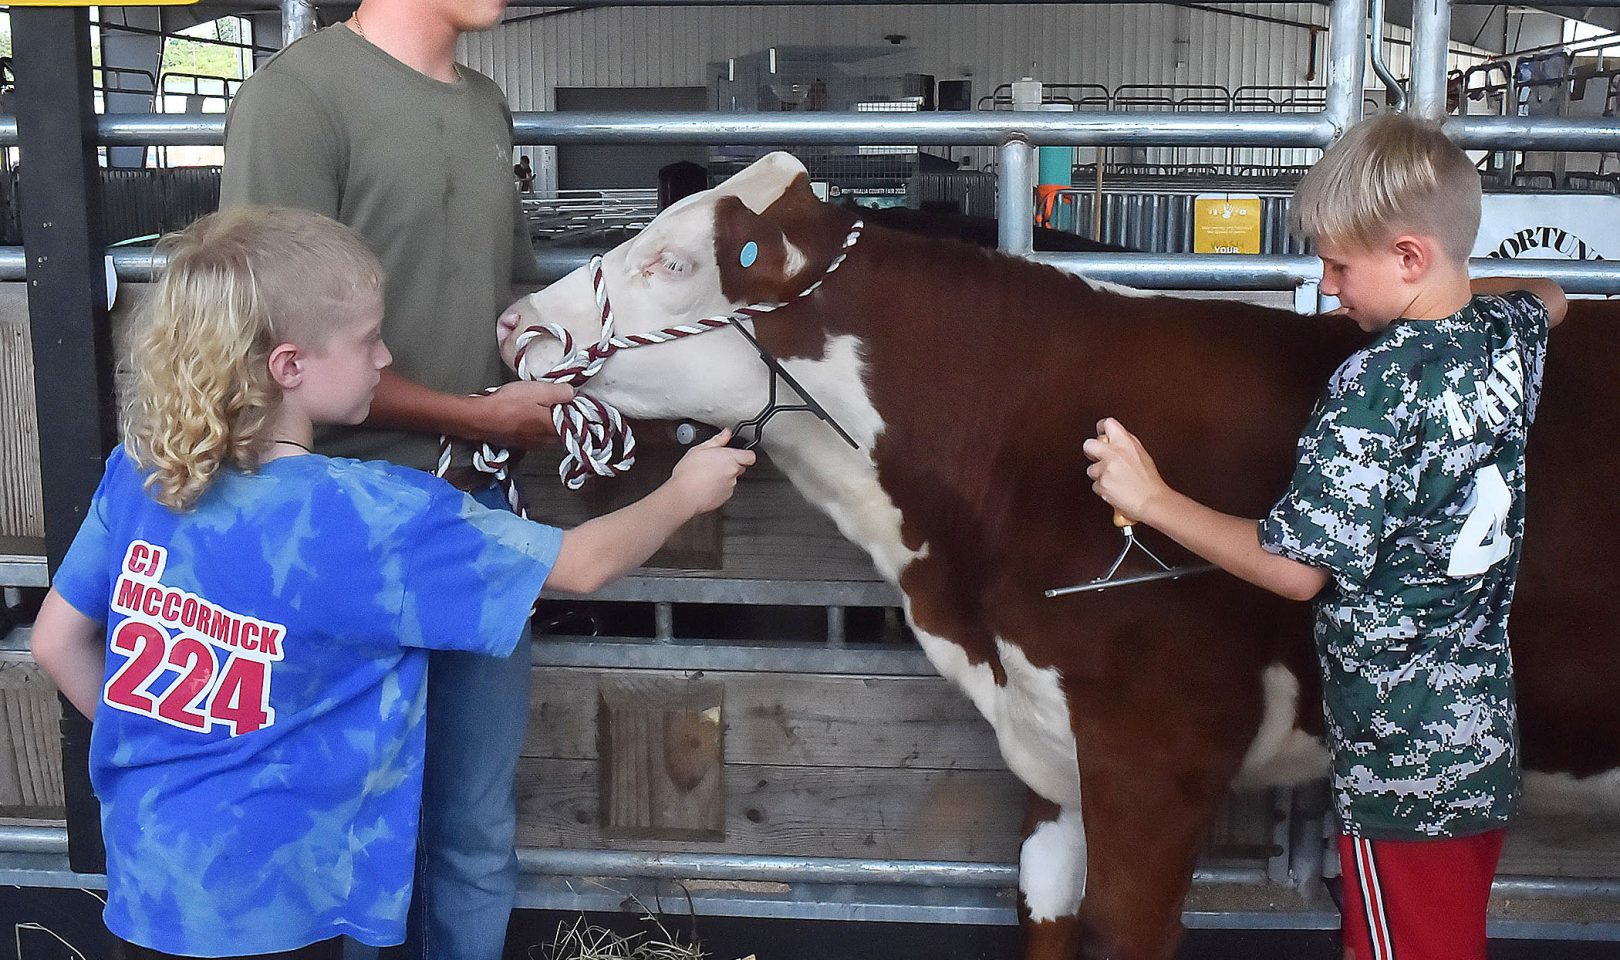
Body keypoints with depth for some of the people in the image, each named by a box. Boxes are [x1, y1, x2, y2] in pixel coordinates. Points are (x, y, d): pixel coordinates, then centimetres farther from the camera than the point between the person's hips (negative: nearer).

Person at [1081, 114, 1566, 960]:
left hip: (1399, 761, -8)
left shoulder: (1376, 386, -22)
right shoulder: (1511, 334, 2)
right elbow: (1547, 296, 29)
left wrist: (1152, 498, -13)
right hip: (1486, 728, 8)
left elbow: (1296, 568, -20)